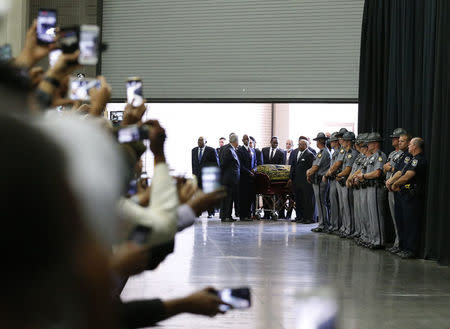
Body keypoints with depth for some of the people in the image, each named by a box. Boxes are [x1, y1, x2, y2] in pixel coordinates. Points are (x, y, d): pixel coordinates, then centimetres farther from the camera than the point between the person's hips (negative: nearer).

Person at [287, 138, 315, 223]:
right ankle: (299, 217, 23)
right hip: (296, 180, 7)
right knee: (298, 199, 13)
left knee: (307, 200, -3)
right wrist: (290, 178, 12)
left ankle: (308, 218, 1)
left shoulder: (310, 155, -10)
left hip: (306, 181, -7)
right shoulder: (294, 152, 12)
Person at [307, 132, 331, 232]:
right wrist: (309, 171, 4)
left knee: (321, 203, -8)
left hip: (320, 181, -10)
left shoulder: (323, 152, -14)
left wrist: (309, 174, 1)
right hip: (318, 181, 10)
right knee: (321, 203, 12)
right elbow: (315, 166, 20)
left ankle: (323, 225, -6)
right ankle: (325, 224, 16)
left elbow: (316, 167, -15)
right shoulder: (323, 151, 18)